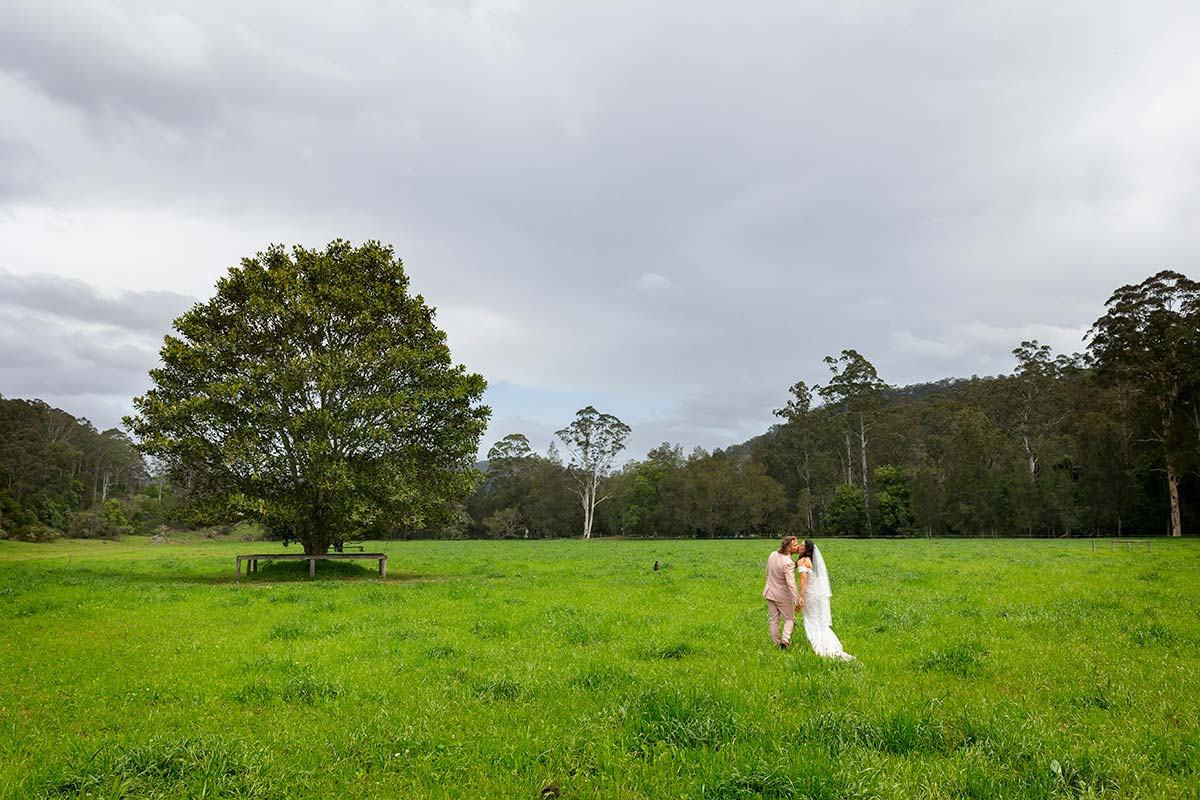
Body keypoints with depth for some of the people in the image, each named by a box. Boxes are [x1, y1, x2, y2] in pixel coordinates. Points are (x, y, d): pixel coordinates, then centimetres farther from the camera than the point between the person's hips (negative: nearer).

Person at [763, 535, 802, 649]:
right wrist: (797, 601, -30)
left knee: (774, 620, 15)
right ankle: (785, 639, -4)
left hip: (770, 592, 6)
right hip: (782, 595, -6)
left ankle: (777, 642, 24)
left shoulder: (773, 555, -5)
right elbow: (791, 584, -32)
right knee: (789, 618, 12)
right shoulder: (788, 563, -28)